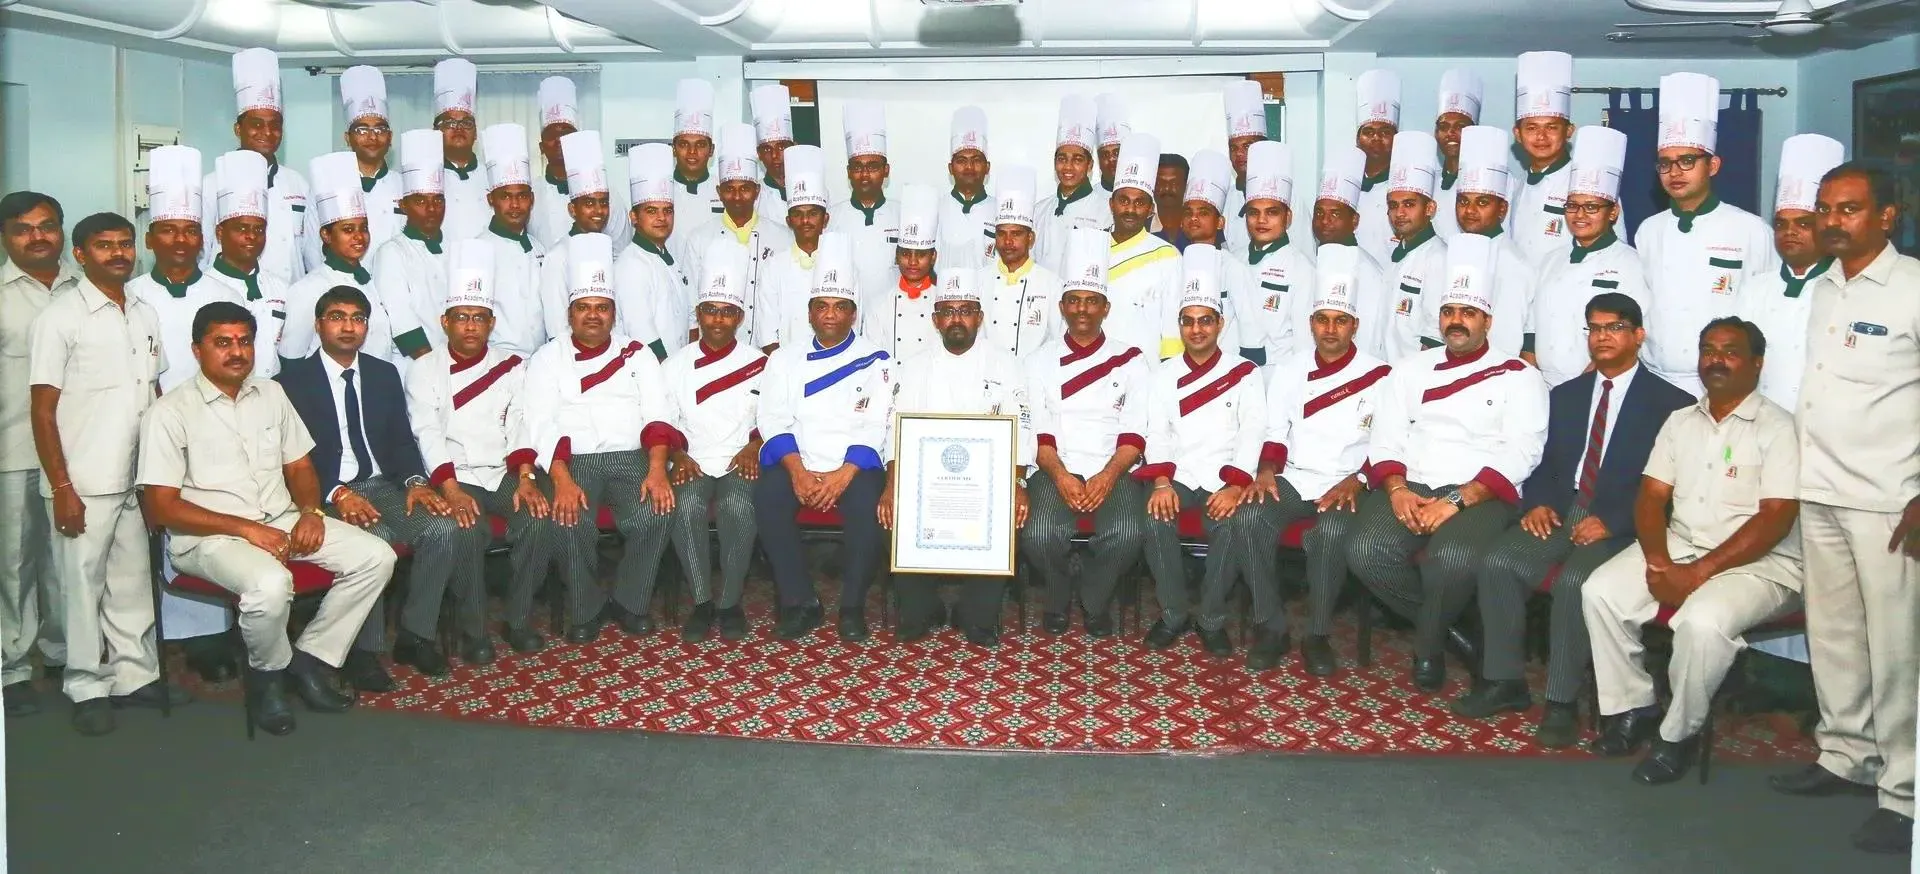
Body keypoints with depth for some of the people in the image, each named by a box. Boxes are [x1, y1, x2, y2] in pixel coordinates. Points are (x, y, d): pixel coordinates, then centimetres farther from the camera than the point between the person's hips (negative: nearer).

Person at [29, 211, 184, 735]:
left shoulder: (145, 315, 10)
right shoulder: (60, 318, -7)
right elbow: (43, 411, -8)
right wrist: (62, 488, -13)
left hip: (138, 479, 5)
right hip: (84, 484, -5)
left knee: (134, 580, 12)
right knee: (82, 583, 4)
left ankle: (135, 676, 23)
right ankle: (88, 687, 15)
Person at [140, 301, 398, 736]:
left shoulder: (271, 394, 12)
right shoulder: (170, 413, -6)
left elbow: (299, 465, 18)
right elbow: (161, 507, -11)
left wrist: (310, 511, -5)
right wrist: (247, 529, -19)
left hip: (282, 521, 6)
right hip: (209, 535, -6)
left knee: (375, 557, -12)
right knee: (271, 584, -37)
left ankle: (311, 656, 0)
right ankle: (269, 672, -4)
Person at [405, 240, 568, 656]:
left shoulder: (512, 368, 12)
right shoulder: (424, 372, 5)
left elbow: (521, 426, 1)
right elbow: (428, 435, -7)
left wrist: (525, 478, -16)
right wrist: (452, 491, -22)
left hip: (506, 475, 2)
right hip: (454, 478, -2)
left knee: (540, 518, -25)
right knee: (468, 530, -31)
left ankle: (518, 619, -7)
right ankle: (472, 629, -11)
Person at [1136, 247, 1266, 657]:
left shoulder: (1245, 374, 6)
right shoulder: (1164, 377, 12)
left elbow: (1252, 435, -3)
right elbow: (1157, 436, 3)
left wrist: (1235, 487, -19)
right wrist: (1162, 483, -16)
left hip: (1225, 480, -2)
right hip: (1176, 478, 2)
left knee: (1232, 524, -32)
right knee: (1156, 518, -29)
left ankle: (1211, 619, -12)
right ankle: (1173, 615, -10)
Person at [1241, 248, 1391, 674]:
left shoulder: (1379, 376, 3)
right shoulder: (1289, 369, 14)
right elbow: (1275, 430, 12)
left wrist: (1354, 483, -16)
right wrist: (1267, 471, -7)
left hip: (1346, 486, -3)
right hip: (1291, 479, 3)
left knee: (1331, 532, -36)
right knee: (1253, 517, -29)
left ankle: (1318, 636, -17)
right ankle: (1270, 627, -16)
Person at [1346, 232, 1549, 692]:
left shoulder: (1518, 376, 6)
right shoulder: (1411, 369, 17)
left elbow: (1520, 454, -5)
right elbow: (1386, 439, 10)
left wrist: (1457, 500, -18)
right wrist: (1396, 490, -11)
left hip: (1480, 496, -3)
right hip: (1410, 487, 4)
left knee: (1452, 558, -36)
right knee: (1365, 550, -27)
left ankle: (1428, 644, -4)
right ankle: (1450, 626, -1)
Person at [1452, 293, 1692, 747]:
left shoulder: (1671, 404, 2)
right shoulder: (1566, 395, 20)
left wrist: (1611, 522, -19)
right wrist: (1537, 503, -4)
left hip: (1619, 525, -5)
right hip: (1560, 511, 5)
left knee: (1575, 580, -33)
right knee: (1498, 562, -21)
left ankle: (1562, 702, -21)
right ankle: (1505, 681, -9)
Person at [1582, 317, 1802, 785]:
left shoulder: (1777, 428, -6)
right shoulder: (1681, 421, 12)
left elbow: (1775, 519, -14)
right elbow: (1651, 497, 7)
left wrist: (1699, 573, -20)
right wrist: (1658, 561, -12)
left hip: (1757, 563, -5)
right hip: (1677, 548, 6)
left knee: (1703, 621, -34)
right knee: (1600, 592, -18)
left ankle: (1679, 734, -11)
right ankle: (1633, 707, -1)